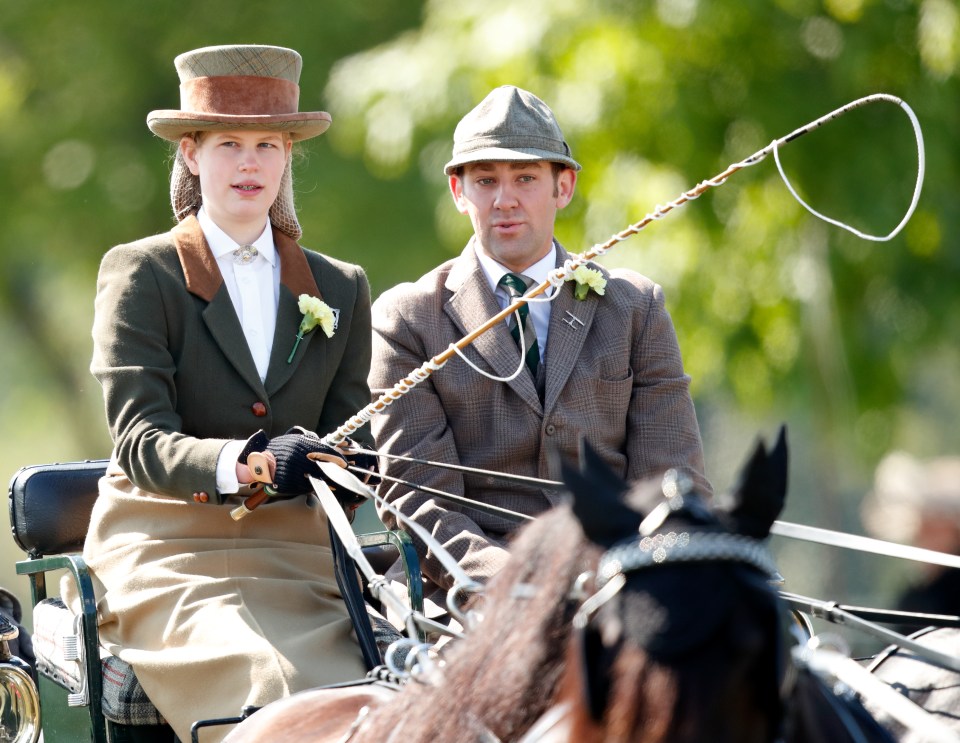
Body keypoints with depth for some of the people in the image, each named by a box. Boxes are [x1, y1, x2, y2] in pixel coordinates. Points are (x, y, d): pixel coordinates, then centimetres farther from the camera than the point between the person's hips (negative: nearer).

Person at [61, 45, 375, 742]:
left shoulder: (341, 289, 16)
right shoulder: (138, 273, 4)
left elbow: (350, 440, 12)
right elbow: (138, 441, -7)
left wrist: (326, 464, -14)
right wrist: (243, 463, -27)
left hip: (292, 552, 3)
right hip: (164, 550, -3)